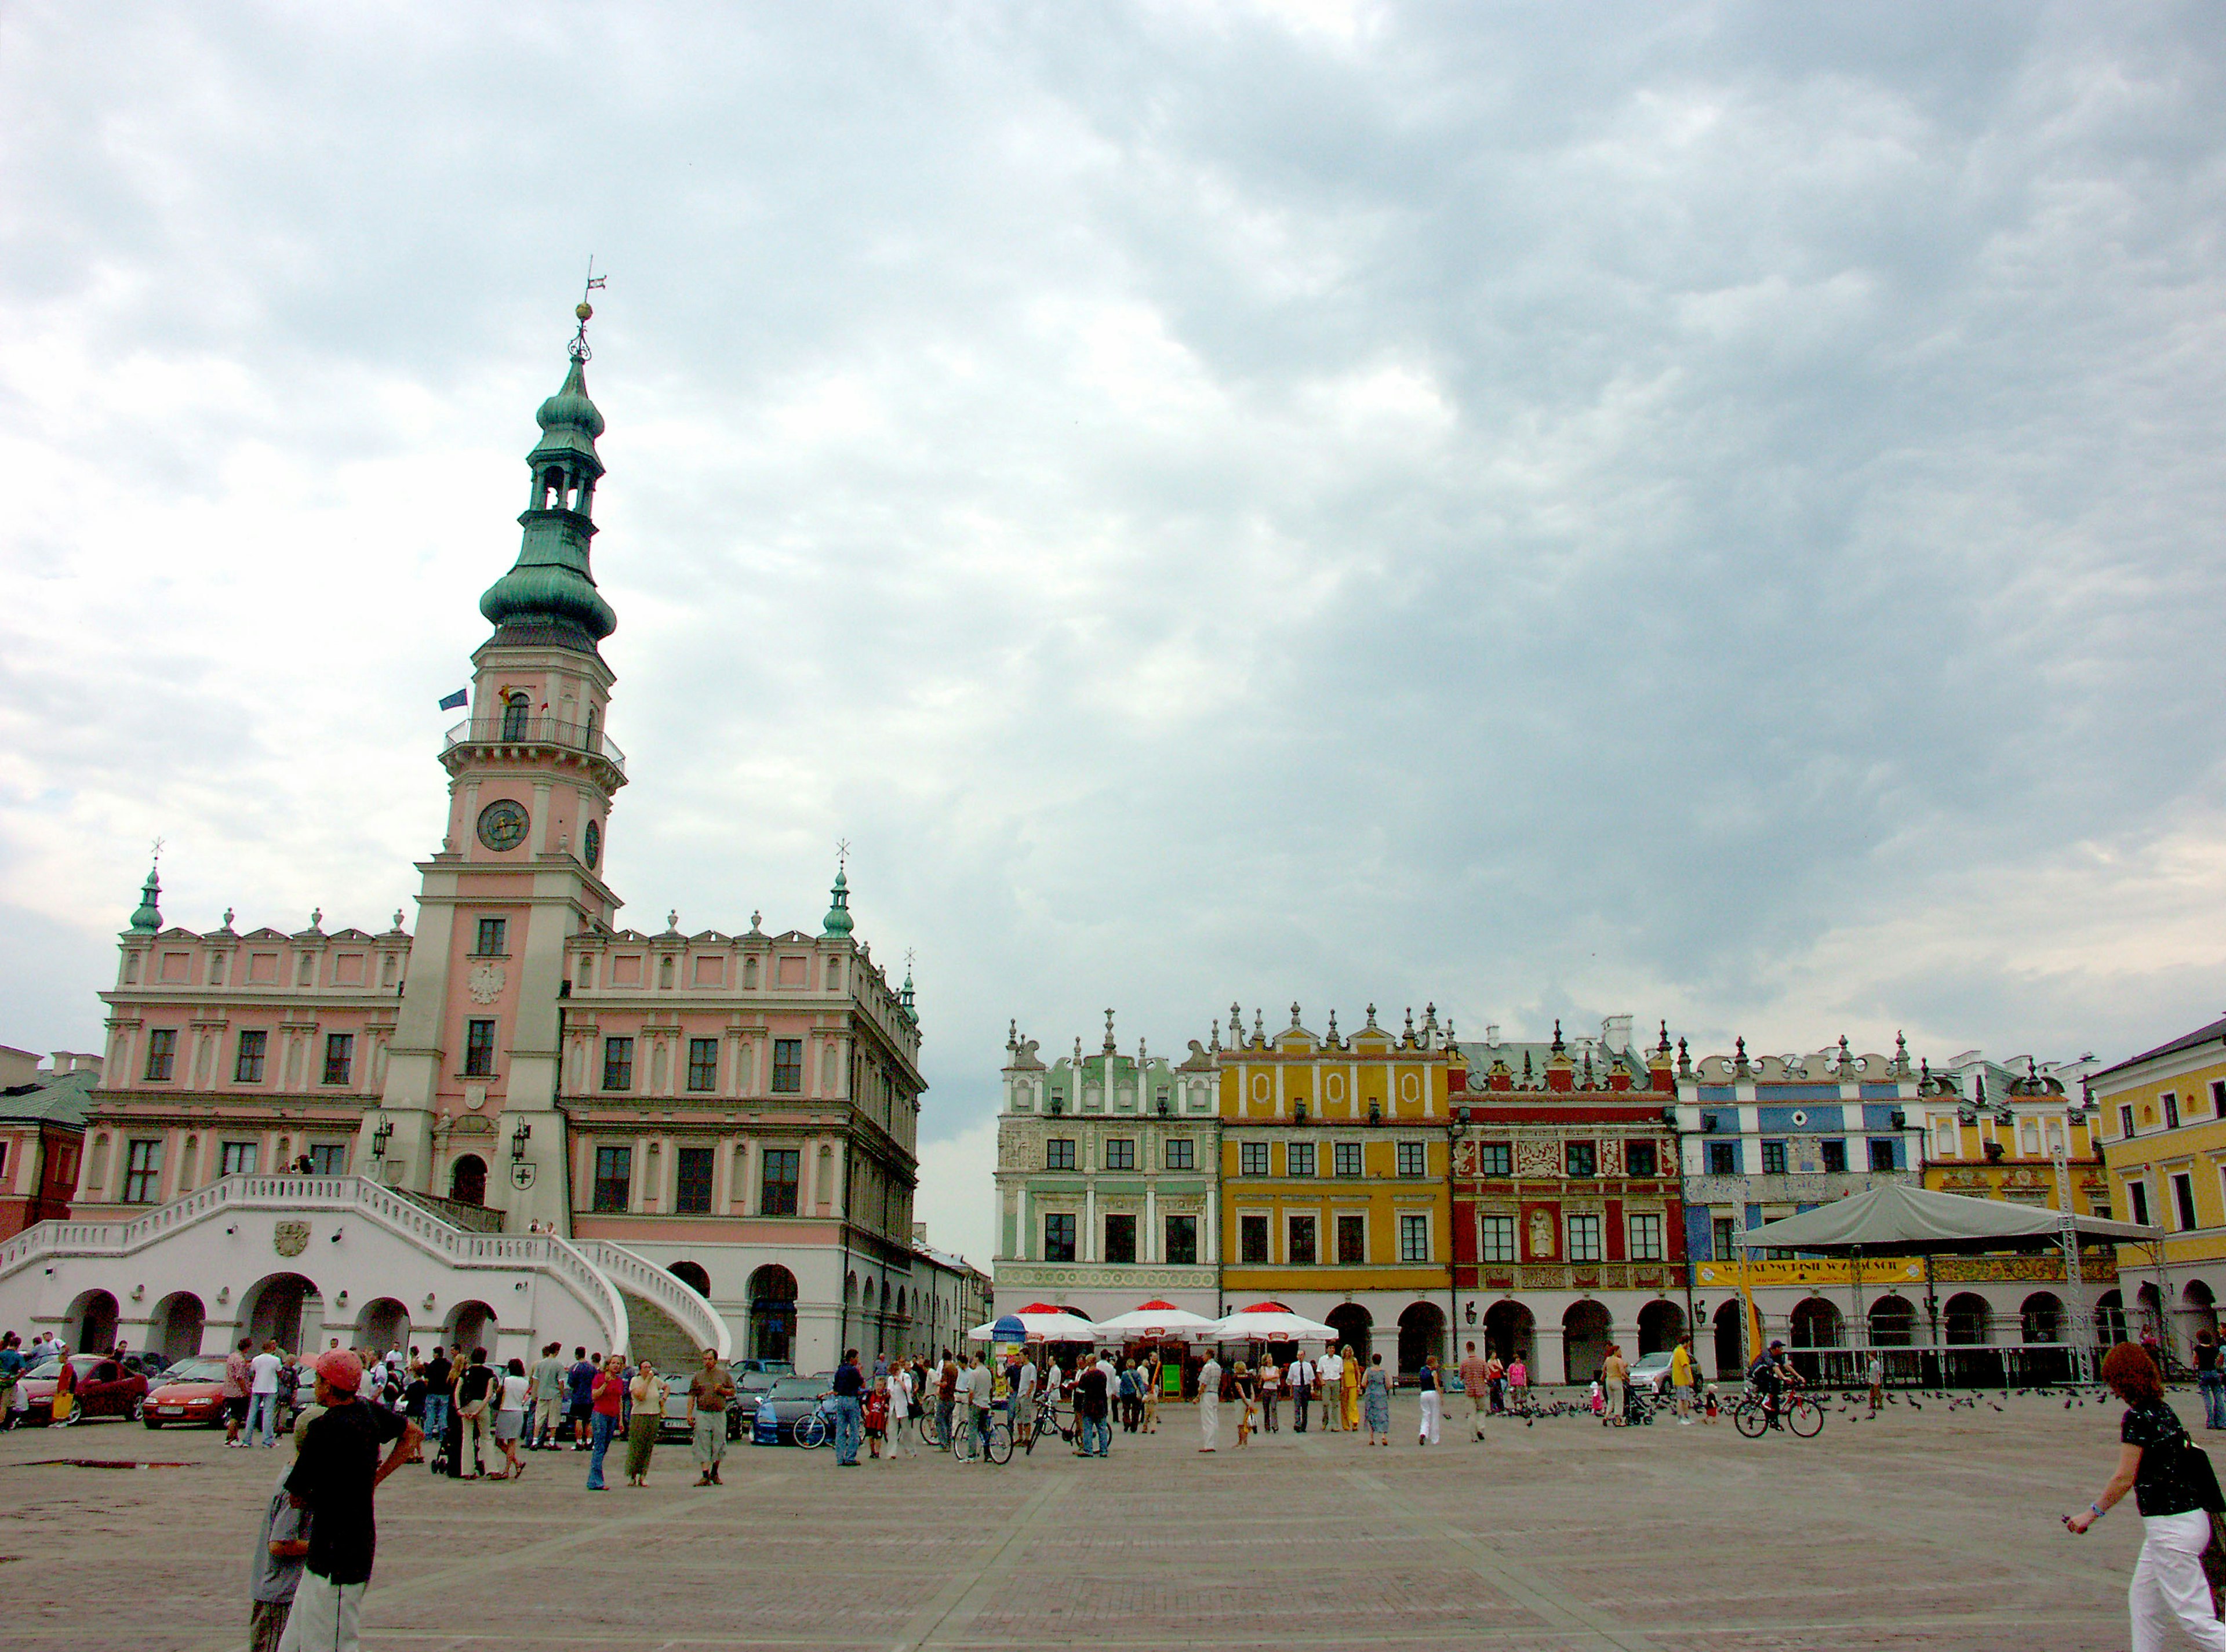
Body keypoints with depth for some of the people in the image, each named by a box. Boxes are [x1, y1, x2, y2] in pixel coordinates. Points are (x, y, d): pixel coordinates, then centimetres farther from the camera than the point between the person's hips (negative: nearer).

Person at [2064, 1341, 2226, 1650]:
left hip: (2172, 1529, -10)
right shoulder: (2165, 1411, 8)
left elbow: (2124, 1479, -16)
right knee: (2143, 1603, 18)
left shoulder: (2137, 1418, -17)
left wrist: (2091, 1513, -5)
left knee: (2195, 1621, -4)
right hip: (2190, 1517, 10)